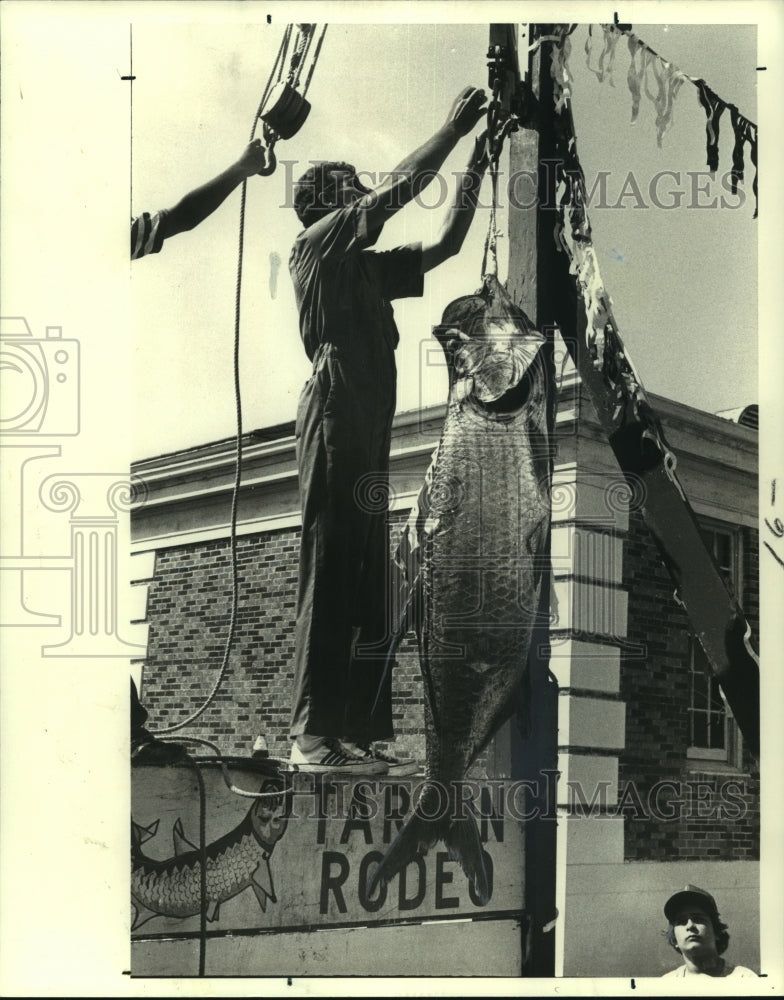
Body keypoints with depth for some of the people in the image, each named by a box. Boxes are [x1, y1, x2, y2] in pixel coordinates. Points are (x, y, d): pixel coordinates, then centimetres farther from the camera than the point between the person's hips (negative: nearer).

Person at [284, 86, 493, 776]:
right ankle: (315, 735, -17)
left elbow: (446, 244, 31)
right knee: (330, 575, -15)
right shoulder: (320, 241, 7)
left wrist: (476, 165, 27)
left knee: (368, 586, 3)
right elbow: (402, 185, 1)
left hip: (368, 431, 9)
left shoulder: (370, 268, 29)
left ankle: (362, 735, 3)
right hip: (335, 415, -9)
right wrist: (454, 128, 11)